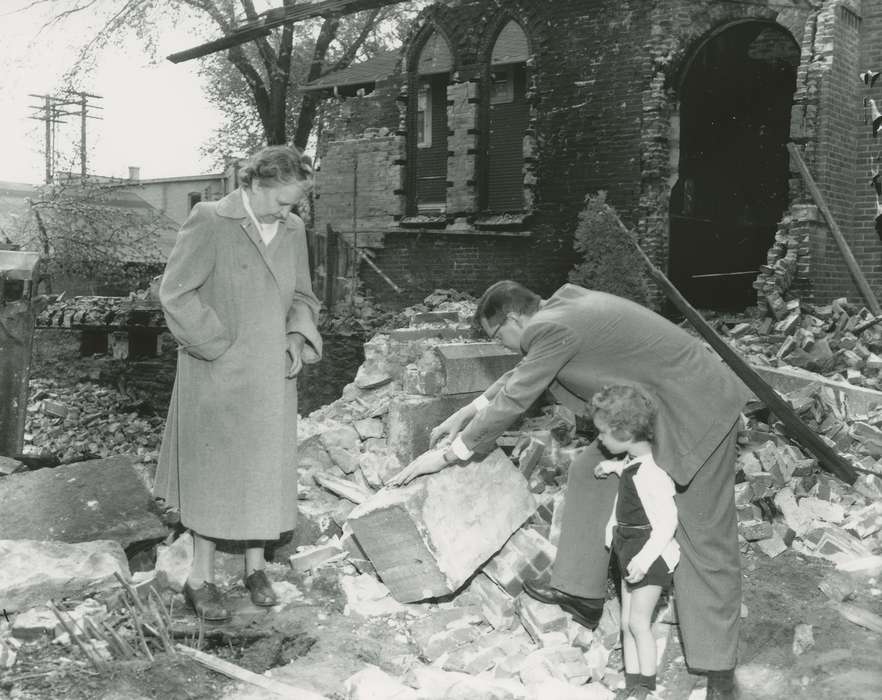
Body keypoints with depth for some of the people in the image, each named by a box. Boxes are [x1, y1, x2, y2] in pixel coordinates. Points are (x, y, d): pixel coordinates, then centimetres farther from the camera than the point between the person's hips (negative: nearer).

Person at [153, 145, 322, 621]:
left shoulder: (293, 229, 5)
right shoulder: (209, 222, -11)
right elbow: (175, 293, -12)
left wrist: (298, 336, -4)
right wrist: (223, 346, -14)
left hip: (272, 378, 5)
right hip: (217, 377, -5)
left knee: (267, 470, 12)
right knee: (213, 474, 5)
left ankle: (255, 565, 31)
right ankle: (201, 578, 21)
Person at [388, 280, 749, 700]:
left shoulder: (552, 328, -22)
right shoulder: (562, 301, 5)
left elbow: (512, 403, -16)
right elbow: (523, 373, 18)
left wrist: (447, 454, -7)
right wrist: (465, 413, 18)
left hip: (694, 412, -10)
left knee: (703, 538, -3)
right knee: (589, 472, 14)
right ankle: (583, 595, 23)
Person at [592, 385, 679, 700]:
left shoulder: (651, 472, -26)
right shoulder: (634, 461, 2)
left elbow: (668, 520, -27)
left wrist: (645, 558, -31)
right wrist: (614, 466, 18)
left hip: (651, 553, -10)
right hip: (629, 551, 10)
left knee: (638, 621, -4)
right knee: (627, 622, 12)